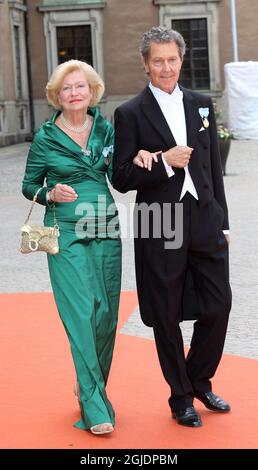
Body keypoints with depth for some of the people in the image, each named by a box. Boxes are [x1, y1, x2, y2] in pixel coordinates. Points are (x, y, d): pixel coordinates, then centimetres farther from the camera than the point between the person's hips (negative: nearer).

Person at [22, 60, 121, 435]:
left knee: (106, 315, 5)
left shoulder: (107, 130, 7)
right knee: (82, 315, -9)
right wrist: (51, 194, -12)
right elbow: (29, 185, 8)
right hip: (66, 235, -3)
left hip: (106, 232, 3)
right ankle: (95, 408, -6)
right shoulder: (46, 138, 0)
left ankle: (93, 391, 25)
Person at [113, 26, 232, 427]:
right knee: (167, 316, 6)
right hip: (160, 228, -3)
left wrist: (221, 221, 10)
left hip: (204, 222, 4)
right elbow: (121, 179, -5)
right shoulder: (130, 114, -3)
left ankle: (199, 380, 27)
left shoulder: (201, 105, 10)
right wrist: (163, 162, -17)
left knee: (219, 305, 4)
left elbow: (214, 167, 12)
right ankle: (180, 397, 23)